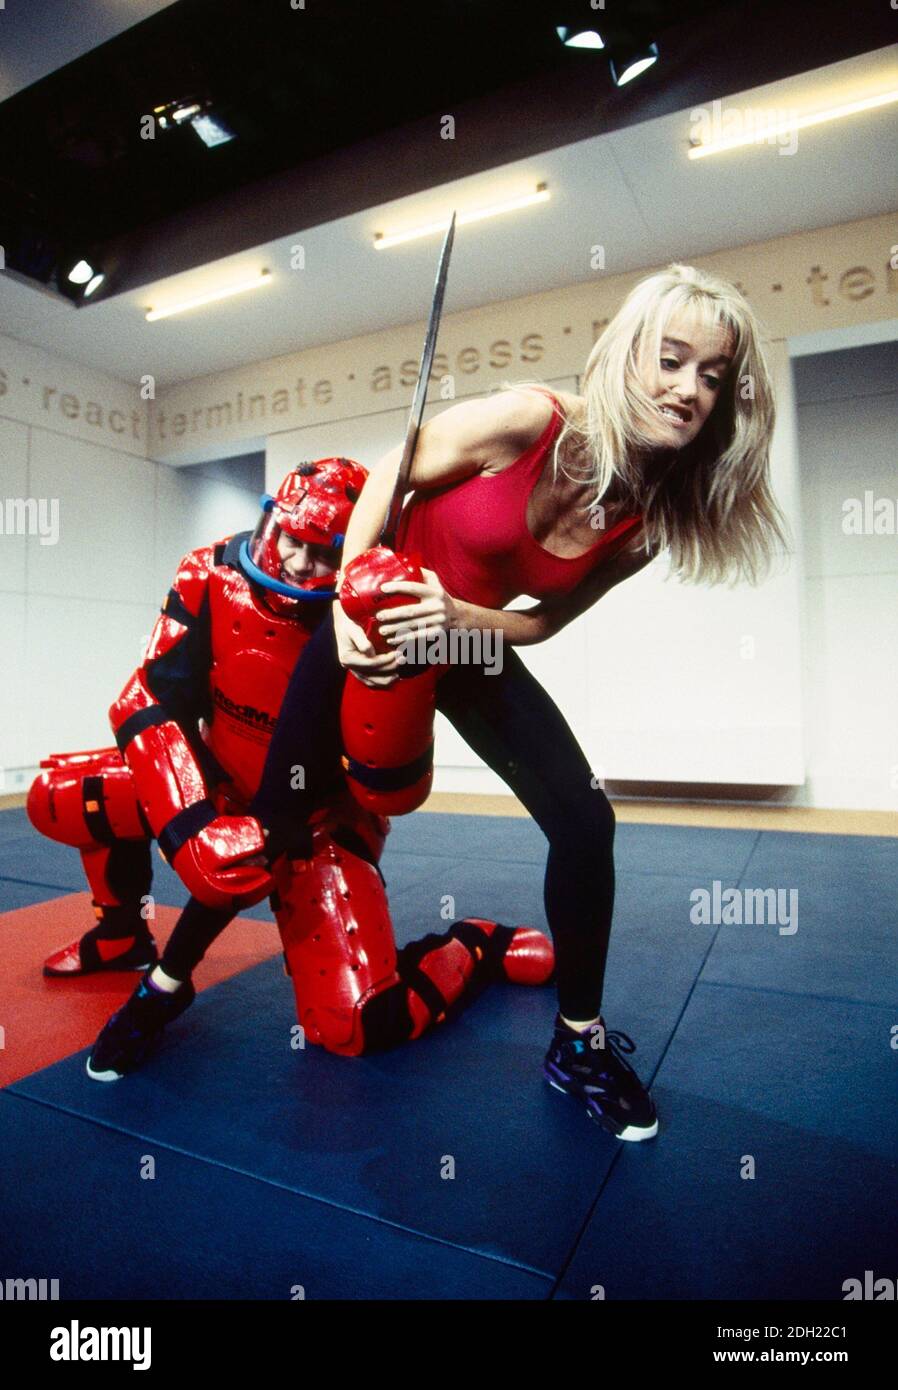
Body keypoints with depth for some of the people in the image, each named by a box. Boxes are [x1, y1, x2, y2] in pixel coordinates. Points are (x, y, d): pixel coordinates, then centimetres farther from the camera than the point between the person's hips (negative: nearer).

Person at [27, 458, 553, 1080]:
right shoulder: (215, 578, -17)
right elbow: (150, 701, -21)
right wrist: (191, 823, -33)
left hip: (318, 814, -4)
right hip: (223, 785, 5)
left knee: (353, 1025, -18)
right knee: (60, 797, -5)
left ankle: (479, 947, 12)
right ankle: (124, 934, 23)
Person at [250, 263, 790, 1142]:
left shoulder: (649, 519, -11)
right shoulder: (527, 419, -23)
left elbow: (542, 619, -4)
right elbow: (386, 477, -10)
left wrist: (455, 617, -24)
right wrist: (347, 606, -18)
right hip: (371, 621, -2)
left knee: (586, 824, -10)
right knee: (277, 814, -1)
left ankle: (579, 1044, 13)